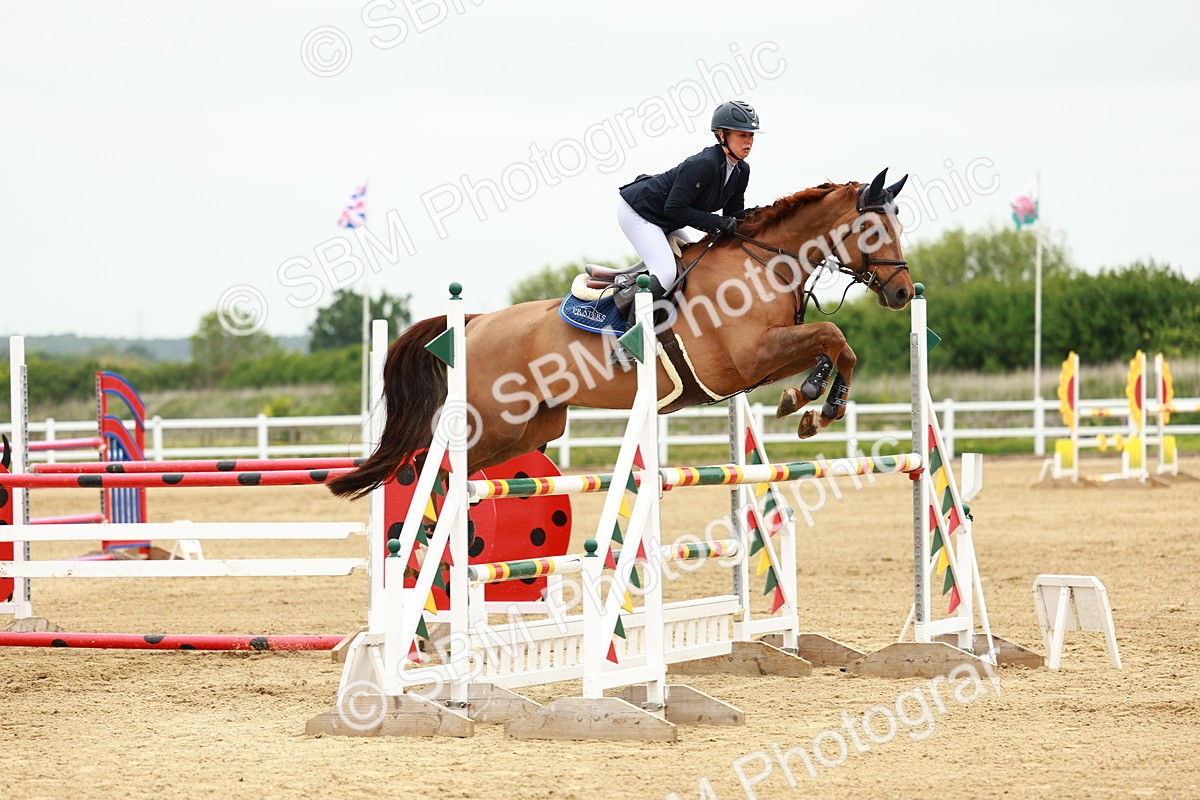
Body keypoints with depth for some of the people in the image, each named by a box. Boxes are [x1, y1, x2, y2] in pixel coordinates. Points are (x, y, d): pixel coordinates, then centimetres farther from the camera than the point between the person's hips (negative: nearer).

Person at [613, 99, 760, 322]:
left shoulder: (741, 171, -1)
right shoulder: (703, 164, -29)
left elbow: (734, 215, 8)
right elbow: (674, 208, -27)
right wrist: (716, 223, -26)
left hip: (664, 223, 10)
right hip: (636, 210, -10)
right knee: (665, 275, -24)